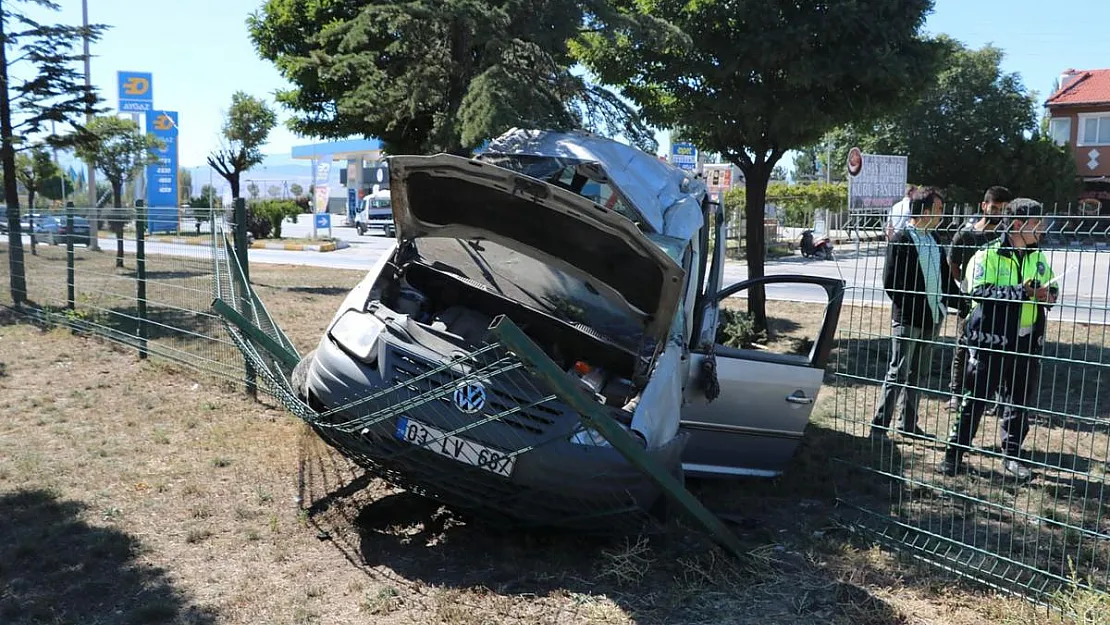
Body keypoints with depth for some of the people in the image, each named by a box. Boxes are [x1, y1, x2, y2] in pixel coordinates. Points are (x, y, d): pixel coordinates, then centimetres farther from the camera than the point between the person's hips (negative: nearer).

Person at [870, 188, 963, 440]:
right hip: (907, 320, -7)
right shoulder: (901, 239, -11)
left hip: (931, 318, 8)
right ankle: (878, 427, 0)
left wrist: (962, 302, 3)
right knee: (898, 373, -5)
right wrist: (909, 311, -16)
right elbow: (890, 282, -15)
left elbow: (945, 278, 15)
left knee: (916, 374, 14)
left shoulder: (932, 240, 11)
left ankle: (909, 424, 25)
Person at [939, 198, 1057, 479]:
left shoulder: (1038, 258, 11)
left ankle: (1011, 455, 26)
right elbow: (981, 291, -22)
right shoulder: (987, 255, -9)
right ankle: (954, 453, 11)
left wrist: (1048, 295, -7)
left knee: (1019, 402, 13)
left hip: (1026, 342, 6)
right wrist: (1023, 292, -27)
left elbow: (1051, 289, 17)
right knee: (975, 398, 2)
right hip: (991, 340, -6)